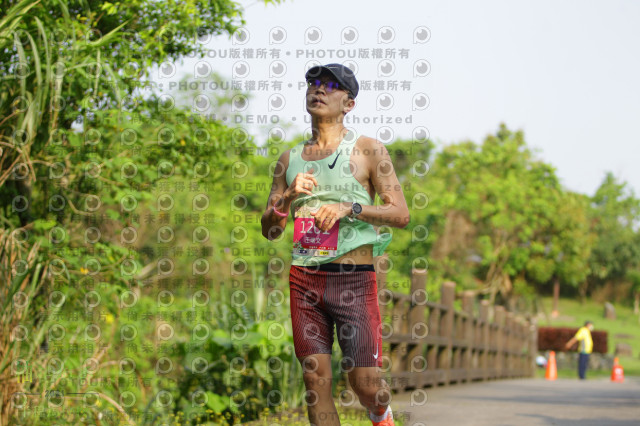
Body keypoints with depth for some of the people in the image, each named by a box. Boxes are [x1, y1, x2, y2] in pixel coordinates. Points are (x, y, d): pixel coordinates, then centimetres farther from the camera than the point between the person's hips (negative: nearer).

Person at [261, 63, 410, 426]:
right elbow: (269, 230, 15)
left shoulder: (368, 150, 3)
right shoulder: (290, 159, 14)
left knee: (365, 381, -5)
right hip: (304, 277, 4)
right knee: (316, 379, -2)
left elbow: (401, 215, -2)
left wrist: (350, 208, -15)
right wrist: (288, 196, -5)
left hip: (354, 277, -3)